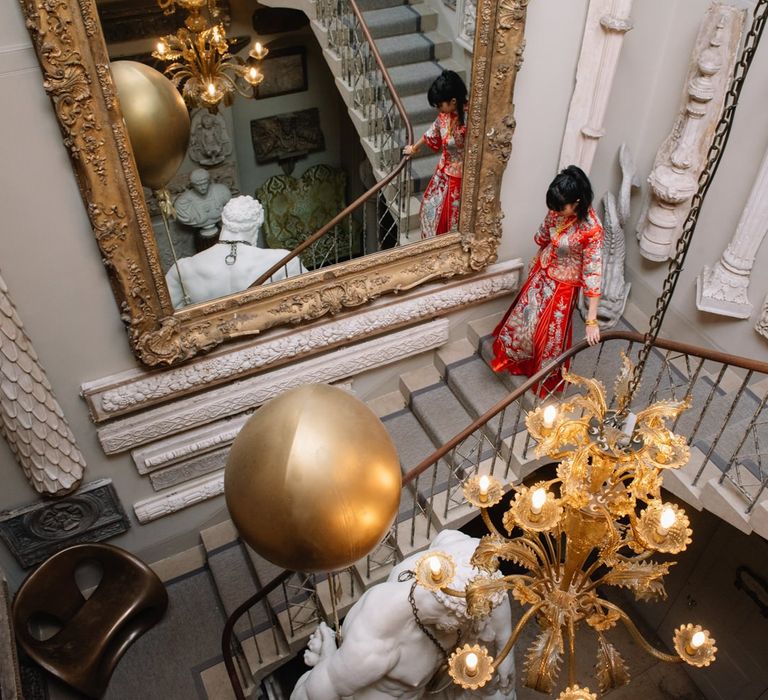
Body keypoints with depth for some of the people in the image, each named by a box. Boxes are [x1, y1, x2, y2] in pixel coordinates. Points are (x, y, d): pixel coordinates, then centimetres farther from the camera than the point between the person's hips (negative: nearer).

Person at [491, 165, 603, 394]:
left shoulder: (591, 229, -33)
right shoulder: (557, 210, -16)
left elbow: (593, 274, -31)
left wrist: (592, 320, -31)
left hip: (563, 285, -5)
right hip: (541, 273, 5)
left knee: (550, 333, 12)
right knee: (522, 318, 19)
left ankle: (547, 379, 39)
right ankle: (514, 358, 49)